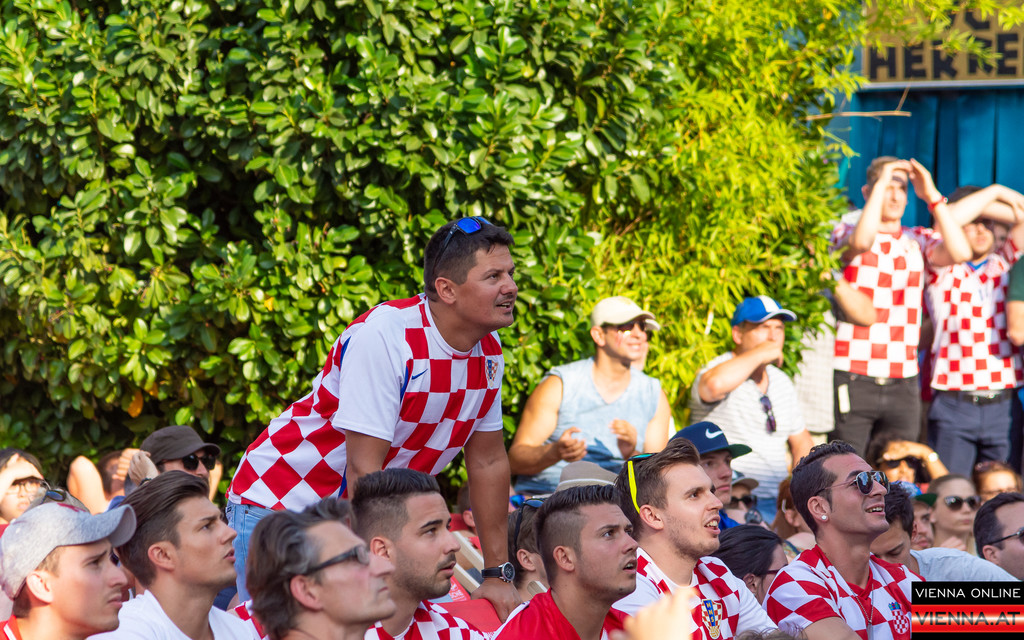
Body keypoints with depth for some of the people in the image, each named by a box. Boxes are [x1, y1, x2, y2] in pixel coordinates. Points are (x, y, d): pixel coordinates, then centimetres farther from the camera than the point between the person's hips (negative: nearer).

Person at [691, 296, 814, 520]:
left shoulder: (782, 382, 18)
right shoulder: (721, 369, -5)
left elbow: (800, 440, 29)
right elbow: (714, 385, -33)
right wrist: (760, 353, -19)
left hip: (777, 500, 7)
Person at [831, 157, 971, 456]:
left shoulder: (917, 240, 11)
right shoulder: (845, 233, 3)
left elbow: (959, 252, -8)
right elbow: (861, 242, -21)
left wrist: (932, 195, -7)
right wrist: (881, 183, -15)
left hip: (902, 385, 3)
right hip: (852, 382, -3)